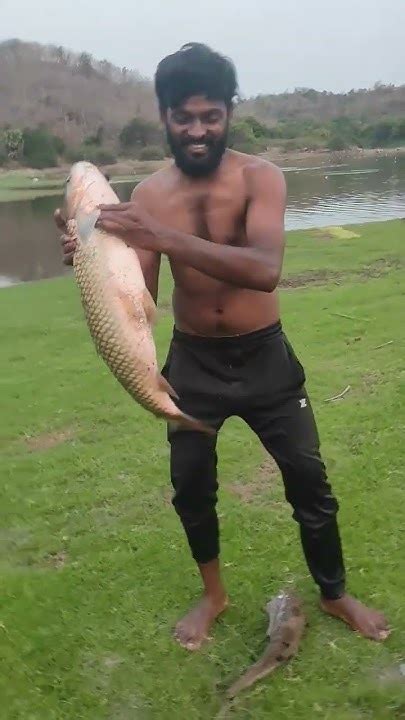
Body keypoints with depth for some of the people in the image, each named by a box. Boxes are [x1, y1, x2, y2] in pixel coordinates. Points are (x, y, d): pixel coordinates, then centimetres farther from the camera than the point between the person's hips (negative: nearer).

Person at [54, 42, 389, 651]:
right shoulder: (148, 195, -7)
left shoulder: (260, 177, -15)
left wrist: (166, 238, -43)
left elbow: (265, 270, -33)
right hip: (193, 362, 2)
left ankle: (335, 593, 33)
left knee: (309, 479, 7)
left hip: (265, 356, -2)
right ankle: (213, 595, 38)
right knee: (191, 487, 12)